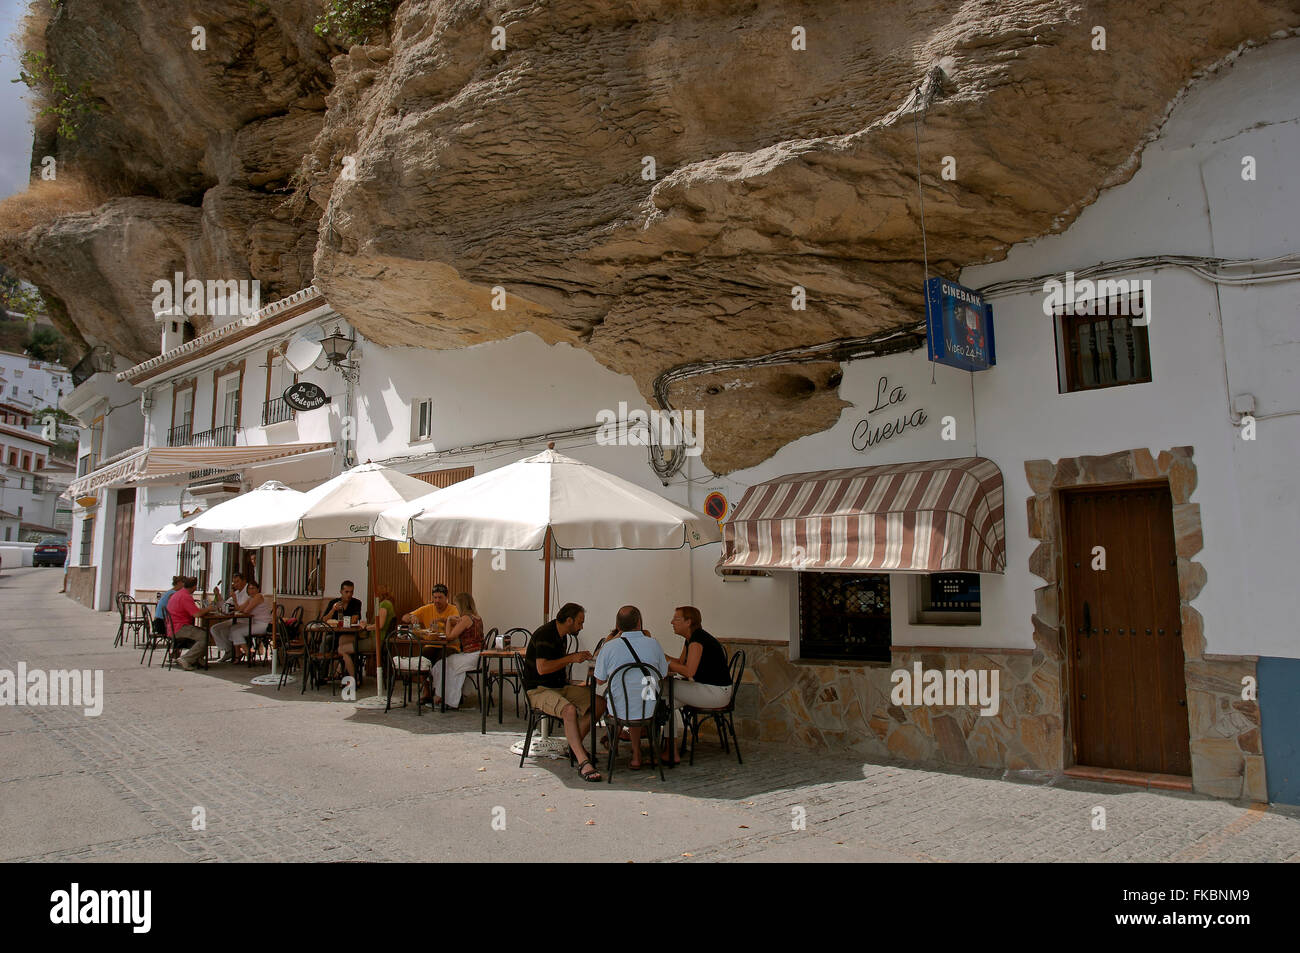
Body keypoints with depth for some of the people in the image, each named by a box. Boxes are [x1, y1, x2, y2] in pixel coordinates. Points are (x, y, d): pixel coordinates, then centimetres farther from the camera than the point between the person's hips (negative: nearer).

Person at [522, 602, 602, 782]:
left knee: (599, 704, -7)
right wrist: (571, 658, -19)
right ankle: (583, 762, -37)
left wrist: (576, 656, 14)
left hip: (560, 686, 9)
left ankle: (575, 745, 5)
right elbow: (542, 668, -27)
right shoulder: (545, 635, -16)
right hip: (538, 690, -9)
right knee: (570, 710, -36)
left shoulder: (561, 635, 13)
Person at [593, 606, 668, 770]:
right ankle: (636, 753, 44)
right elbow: (664, 675, 7)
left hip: (620, 711, -1)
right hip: (650, 710, 1)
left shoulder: (609, 647, -14)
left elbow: (600, 681, 0)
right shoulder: (653, 644, -9)